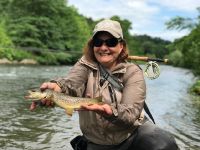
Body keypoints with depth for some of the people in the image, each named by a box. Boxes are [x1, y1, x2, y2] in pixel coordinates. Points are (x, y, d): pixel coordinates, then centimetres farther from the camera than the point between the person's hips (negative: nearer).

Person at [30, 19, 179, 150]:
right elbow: (72, 83, -25)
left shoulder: (133, 72, -10)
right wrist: (57, 87, -49)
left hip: (134, 133, -2)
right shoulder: (85, 64, -4)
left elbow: (130, 114, -22)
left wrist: (110, 112, -44)